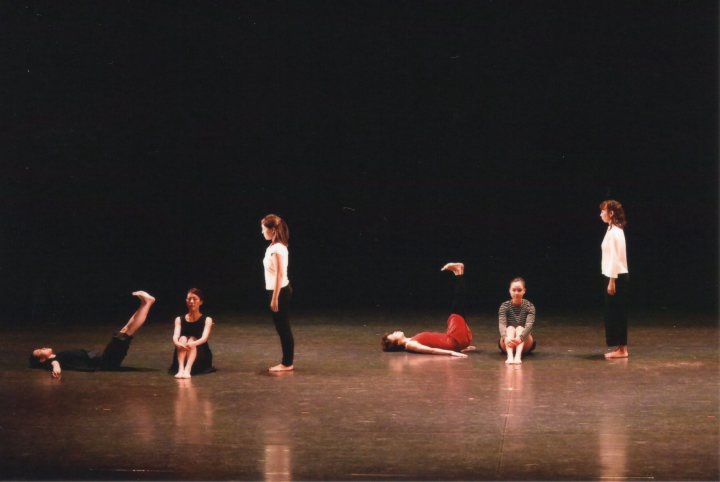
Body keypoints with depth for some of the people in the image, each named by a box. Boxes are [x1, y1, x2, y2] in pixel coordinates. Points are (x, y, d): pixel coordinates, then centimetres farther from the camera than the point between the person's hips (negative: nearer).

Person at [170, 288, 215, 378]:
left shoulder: (207, 320, 1)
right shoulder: (179, 320, 7)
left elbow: (204, 338, -17)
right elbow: (175, 337, -11)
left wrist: (193, 343, -41)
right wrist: (178, 343, -38)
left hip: (201, 357, -1)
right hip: (183, 356, 1)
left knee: (192, 340, -28)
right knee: (183, 338, -26)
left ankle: (188, 370, -52)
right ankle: (180, 369, -48)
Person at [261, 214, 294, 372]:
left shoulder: (277, 249, -18)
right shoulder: (274, 247, 10)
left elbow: (279, 275, -20)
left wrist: (275, 298, -20)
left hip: (280, 292, -10)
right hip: (279, 291, 10)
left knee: (283, 327, -2)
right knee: (282, 327, 13)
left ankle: (287, 363, 4)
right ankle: (287, 362, 20)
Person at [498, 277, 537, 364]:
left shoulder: (529, 306, -8)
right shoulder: (504, 306, -6)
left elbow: (529, 324, -26)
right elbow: (501, 324, -23)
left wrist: (520, 338, -47)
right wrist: (505, 338, -46)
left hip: (525, 345, 0)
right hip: (507, 345, 0)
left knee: (520, 328, -27)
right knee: (510, 328, -27)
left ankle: (518, 356, -52)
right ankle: (510, 356, -53)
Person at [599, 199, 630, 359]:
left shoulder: (613, 232, -16)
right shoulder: (615, 230, 14)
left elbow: (615, 258, -19)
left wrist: (612, 281, -19)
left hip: (617, 277, -10)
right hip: (618, 276, 10)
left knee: (615, 312, -5)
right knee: (615, 313, 12)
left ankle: (621, 349, -2)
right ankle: (620, 347, 15)